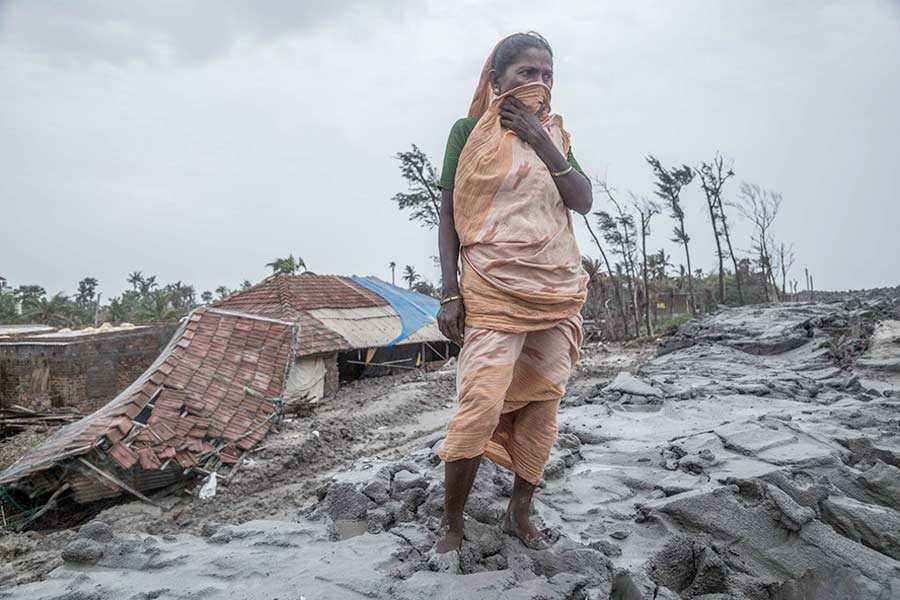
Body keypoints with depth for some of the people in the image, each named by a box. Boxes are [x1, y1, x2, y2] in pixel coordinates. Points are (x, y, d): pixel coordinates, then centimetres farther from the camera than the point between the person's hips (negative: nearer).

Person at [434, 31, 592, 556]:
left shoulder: (554, 133, 14)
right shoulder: (470, 130, 3)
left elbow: (584, 202, 1)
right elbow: (448, 213, 1)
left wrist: (540, 138, -6)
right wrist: (450, 292, -7)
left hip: (560, 290, 5)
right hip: (494, 291, -4)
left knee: (542, 403, 4)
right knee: (480, 405, -13)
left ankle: (520, 514, 18)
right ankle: (453, 526, 2)